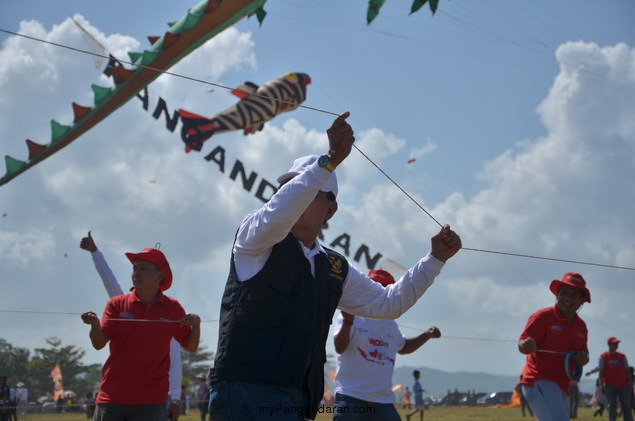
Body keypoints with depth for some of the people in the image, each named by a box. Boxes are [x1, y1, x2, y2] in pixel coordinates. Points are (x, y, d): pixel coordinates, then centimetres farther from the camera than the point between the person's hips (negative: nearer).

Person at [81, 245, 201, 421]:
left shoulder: (173, 309, 5)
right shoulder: (117, 304, 4)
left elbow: (191, 347, 11)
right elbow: (98, 344, -5)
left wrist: (196, 325, -9)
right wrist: (95, 325, -26)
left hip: (150, 401, 0)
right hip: (111, 398, 1)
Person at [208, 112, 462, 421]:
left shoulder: (335, 268, 19)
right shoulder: (254, 238, 0)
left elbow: (387, 303, 24)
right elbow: (276, 216, -23)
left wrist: (436, 259, 16)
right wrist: (330, 161, -32)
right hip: (246, 394, -7)